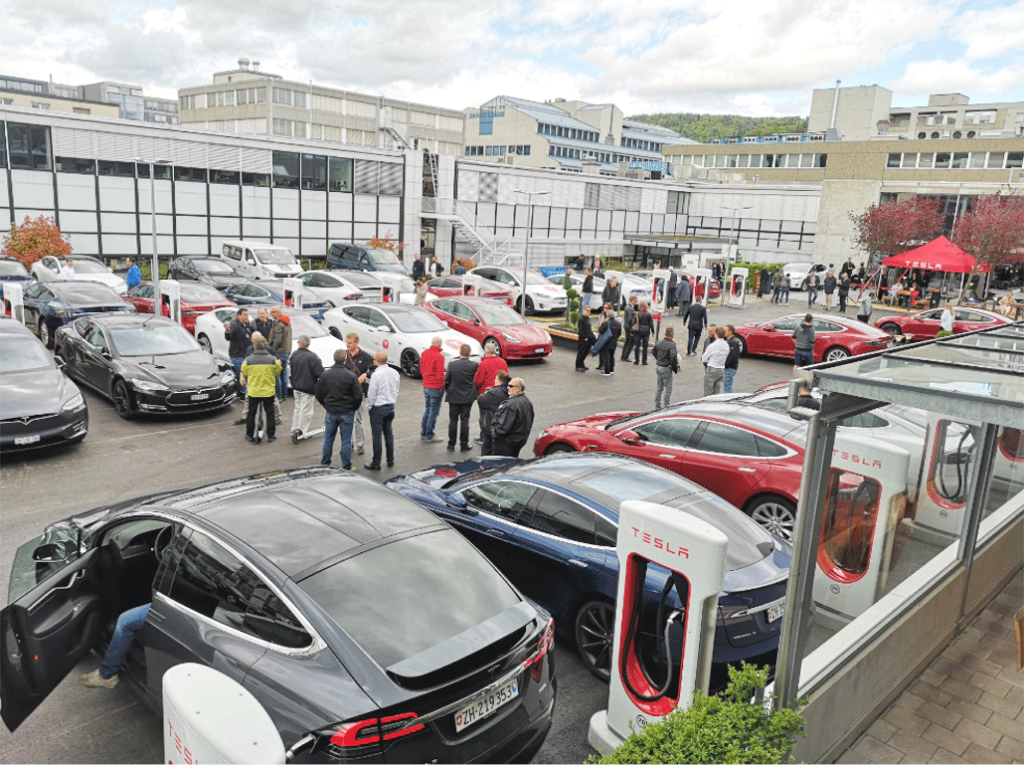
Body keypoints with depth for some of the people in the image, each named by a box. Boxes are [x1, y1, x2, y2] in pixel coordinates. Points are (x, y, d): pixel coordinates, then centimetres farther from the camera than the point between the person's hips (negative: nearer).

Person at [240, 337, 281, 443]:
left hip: (253, 391, 0)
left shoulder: (248, 360, -11)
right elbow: (278, 373, 2)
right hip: (268, 391, 0)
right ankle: (271, 436, 16)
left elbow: (244, 372, 4)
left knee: (251, 413, 14)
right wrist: (279, 364, 20)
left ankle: (250, 436, 20)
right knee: (269, 412, 12)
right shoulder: (273, 359, -11)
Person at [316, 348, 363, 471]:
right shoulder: (351, 376, -13)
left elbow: (319, 394, 5)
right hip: (347, 414, -3)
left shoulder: (325, 374, -3)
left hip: (330, 413, 3)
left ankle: (324, 465, 24)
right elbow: (358, 396, -11)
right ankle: (346, 467, 13)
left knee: (328, 440, 15)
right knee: (346, 441, 6)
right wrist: (353, 408, 6)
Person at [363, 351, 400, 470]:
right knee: (388, 433, 16)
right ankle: (390, 460, 23)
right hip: (391, 407, 6)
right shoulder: (395, 373, 2)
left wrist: (369, 407, 0)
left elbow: (372, 394, -14)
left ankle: (376, 463, 8)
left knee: (377, 436, 1)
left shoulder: (376, 374, -19)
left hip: (378, 408, -6)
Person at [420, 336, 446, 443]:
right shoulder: (439, 356, -17)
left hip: (425, 386, 7)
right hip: (435, 388, -7)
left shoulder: (424, 353, 5)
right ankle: (429, 436, 8)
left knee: (427, 410, 18)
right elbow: (440, 374, -17)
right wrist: (442, 387, -7)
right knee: (433, 412, 2)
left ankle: (423, 434, 25)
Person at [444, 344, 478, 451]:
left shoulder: (452, 365, -7)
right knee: (465, 420, 5)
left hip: (453, 397, 0)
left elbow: (446, 381, 0)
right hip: (468, 398, 0)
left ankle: (451, 444, 11)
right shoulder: (474, 365, -9)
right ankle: (464, 444, 10)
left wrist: (447, 393, 14)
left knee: (453, 420, 7)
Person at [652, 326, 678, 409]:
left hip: (658, 366, 8)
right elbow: (673, 357, -30)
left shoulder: (659, 342, 4)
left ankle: (657, 406, 23)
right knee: (668, 388, 4)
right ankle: (666, 407, 8)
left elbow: (654, 352, 17)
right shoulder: (672, 344, -19)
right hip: (666, 369, -7)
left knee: (659, 387, 17)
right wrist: (674, 368, -16)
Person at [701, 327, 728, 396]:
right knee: (717, 392, 14)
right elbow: (726, 357, 11)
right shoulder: (726, 345, 1)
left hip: (712, 370, -6)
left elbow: (704, 359, -9)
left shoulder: (712, 346, -18)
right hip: (721, 370, 6)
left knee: (708, 393, 0)